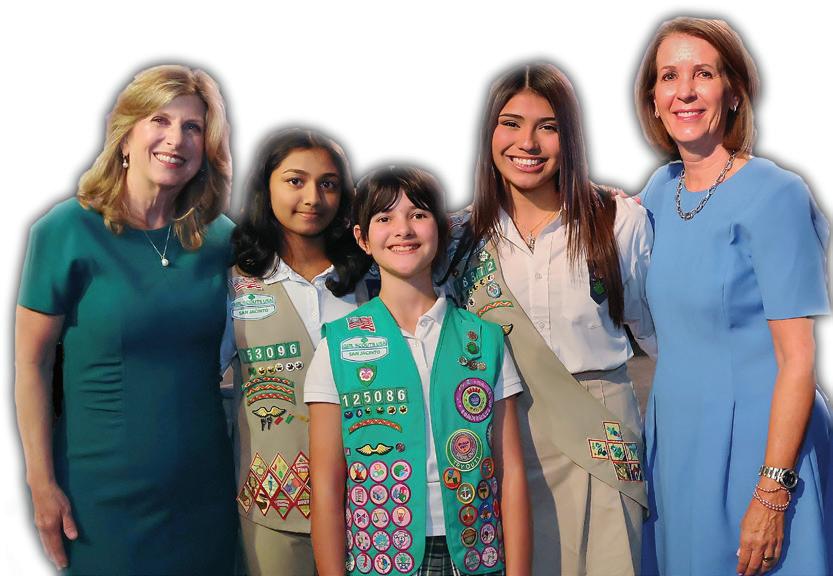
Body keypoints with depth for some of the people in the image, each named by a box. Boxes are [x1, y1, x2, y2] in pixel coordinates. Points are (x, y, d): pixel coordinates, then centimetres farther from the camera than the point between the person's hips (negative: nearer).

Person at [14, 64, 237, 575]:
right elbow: (31, 363, -8)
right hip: (105, 490, -3)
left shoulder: (219, 237, 1)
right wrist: (42, 484, -10)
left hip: (206, 487, 4)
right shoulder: (67, 231, -11)